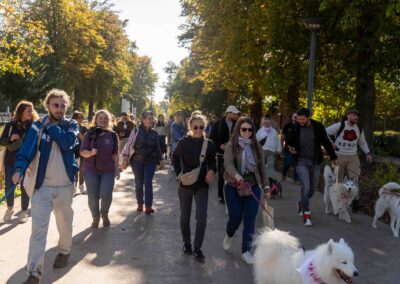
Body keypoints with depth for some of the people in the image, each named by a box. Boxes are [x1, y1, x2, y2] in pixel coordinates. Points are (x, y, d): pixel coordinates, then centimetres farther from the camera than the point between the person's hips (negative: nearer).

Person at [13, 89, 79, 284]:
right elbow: (26, 149, -12)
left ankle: (64, 251, 41)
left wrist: (50, 126, -12)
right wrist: (19, 168, -28)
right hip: (42, 185, -1)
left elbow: (67, 142, -19)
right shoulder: (37, 126, 1)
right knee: (38, 228, -4)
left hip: (65, 185, 1)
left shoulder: (71, 125, 2)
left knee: (64, 223, 17)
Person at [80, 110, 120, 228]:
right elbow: (82, 151, -6)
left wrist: (117, 169, 5)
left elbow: (115, 154, 7)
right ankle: (95, 217, 29)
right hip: (91, 169, -1)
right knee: (93, 197, 3)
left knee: (106, 195, -8)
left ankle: (104, 214, 23)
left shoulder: (112, 135, 1)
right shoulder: (89, 134, -4)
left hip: (108, 170, 1)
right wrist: (91, 153, -26)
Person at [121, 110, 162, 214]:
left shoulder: (154, 133, 4)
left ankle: (148, 206, -6)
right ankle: (140, 204, 24)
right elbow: (129, 145, -8)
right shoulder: (136, 131, -6)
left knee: (148, 182, -8)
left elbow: (157, 147, 13)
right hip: (137, 161, -1)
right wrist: (126, 158, -16)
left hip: (150, 161, 1)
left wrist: (160, 159, 13)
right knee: (138, 183, 7)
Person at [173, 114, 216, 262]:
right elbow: (176, 158, 10)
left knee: (201, 217, -8)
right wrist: (179, 173, 0)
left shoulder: (209, 144, -5)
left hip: (202, 185, 0)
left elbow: (212, 161, 8)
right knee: (185, 217, 12)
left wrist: (212, 170, -11)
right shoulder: (183, 142, -7)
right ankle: (187, 244, 31)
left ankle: (197, 247, 7)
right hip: (186, 184, 0)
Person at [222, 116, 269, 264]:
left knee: (250, 221, -1)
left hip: (253, 187, 2)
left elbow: (262, 167, 11)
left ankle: (246, 251, 12)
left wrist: (266, 185, 9)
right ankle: (229, 235, 38)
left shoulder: (257, 147, 5)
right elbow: (228, 163, -21)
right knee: (235, 218, 3)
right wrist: (236, 175, -39)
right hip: (233, 187, -2)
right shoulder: (231, 145, -5)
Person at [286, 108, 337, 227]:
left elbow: (326, 142, 4)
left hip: (315, 162, 2)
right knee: (306, 187, -14)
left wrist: (333, 157, 3)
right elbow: (289, 142, 7)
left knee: (313, 188, 11)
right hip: (301, 161, -2)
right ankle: (306, 215, -6)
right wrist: (290, 149, -15)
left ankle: (302, 203, 40)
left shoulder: (318, 127, -6)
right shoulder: (295, 128, -6)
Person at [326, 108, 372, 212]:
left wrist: (368, 153, 8)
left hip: (353, 157, 3)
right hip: (339, 156, -3)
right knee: (337, 180, 5)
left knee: (354, 179, -6)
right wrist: (331, 143, -8)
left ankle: (355, 201, -1)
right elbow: (325, 132, -4)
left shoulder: (359, 129, 7)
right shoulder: (340, 126, -9)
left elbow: (362, 142, 20)